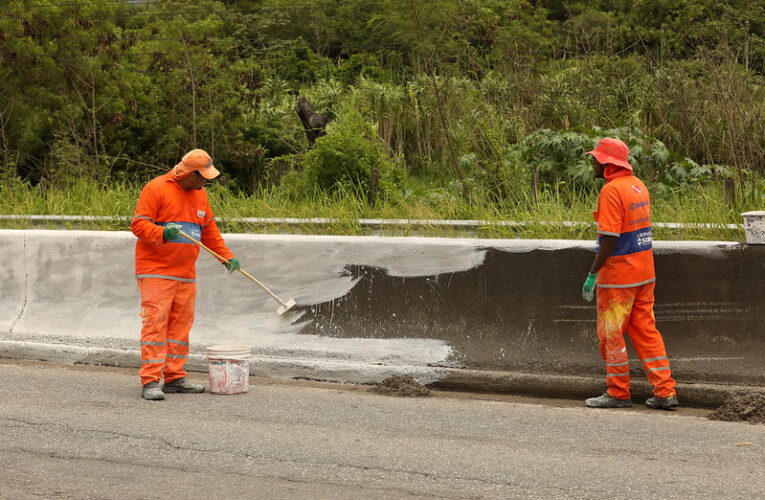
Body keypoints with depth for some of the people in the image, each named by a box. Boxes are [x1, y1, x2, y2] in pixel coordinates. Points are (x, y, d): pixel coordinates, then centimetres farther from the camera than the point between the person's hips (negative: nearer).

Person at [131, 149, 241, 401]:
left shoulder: (199, 194, 15)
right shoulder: (156, 189, -8)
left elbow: (209, 230, 23)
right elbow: (138, 224, -12)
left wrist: (226, 256, 15)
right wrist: (162, 233, -29)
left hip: (185, 274, 7)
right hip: (156, 271, -7)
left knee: (181, 324, 8)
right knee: (156, 323, -11)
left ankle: (175, 377, 16)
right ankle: (150, 381, -11)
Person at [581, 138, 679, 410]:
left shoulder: (611, 190, -17)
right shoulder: (638, 186, 11)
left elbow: (609, 237, -21)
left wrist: (593, 274, -16)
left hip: (618, 275, -9)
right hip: (644, 273, 9)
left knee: (611, 334, 4)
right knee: (645, 330, 11)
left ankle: (618, 393, 11)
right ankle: (665, 392, 9)